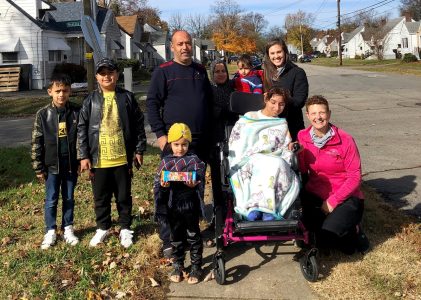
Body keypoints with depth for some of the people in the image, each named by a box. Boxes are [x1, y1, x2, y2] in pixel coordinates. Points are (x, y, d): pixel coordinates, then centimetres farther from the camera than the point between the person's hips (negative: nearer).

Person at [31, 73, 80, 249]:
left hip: (71, 165, 1)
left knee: (69, 199, 13)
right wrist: (38, 168, -2)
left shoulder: (76, 112, -4)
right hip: (52, 166, -1)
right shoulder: (43, 114, -6)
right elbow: (36, 143, -2)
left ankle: (68, 229, 27)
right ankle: (51, 232, 22)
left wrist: (82, 160, 2)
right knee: (51, 200, 8)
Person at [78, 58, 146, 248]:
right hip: (98, 160, 1)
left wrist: (139, 150, 1)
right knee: (101, 197, 13)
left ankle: (125, 229, 26)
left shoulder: (127, 98, 1)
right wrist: (84, 156, -3)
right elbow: (82, 130, 2)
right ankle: (103, 228, 31)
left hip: (122, 159, -1)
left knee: (124, 196, 11)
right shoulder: (90, 101, 2)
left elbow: (138, 125, 3)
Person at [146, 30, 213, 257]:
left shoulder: (200, 71, 15)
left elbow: (209, 101, 21)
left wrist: (210, 132, 15)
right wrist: (160, 134, -13)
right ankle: (169, 241, 3)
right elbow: (152, 103, -6)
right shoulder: (163, 72, -2)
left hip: (201, 141, 5)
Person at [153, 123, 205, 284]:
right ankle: (177, 266, 30)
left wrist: (194, 185, -29)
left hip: (190, 206, -2)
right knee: (176, 237, 16)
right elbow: (157, 183, 1)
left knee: (193, 236, 9)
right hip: (173, 207, 2)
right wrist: (162, 185, -21)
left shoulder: (194, 161, -4)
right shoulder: (165, 162, 2)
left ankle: (196, 266, 22)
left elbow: (200, 182, -8)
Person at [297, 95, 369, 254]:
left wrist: (333, 201, -15)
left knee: (325, 239, -25)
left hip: (345, 198, -3)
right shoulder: (302, 137, -1)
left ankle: (352, 232, 10)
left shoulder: (345, 140, -10)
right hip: (315, 195, 4)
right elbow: (302, 170, 2)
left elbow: (355, 177, -9)